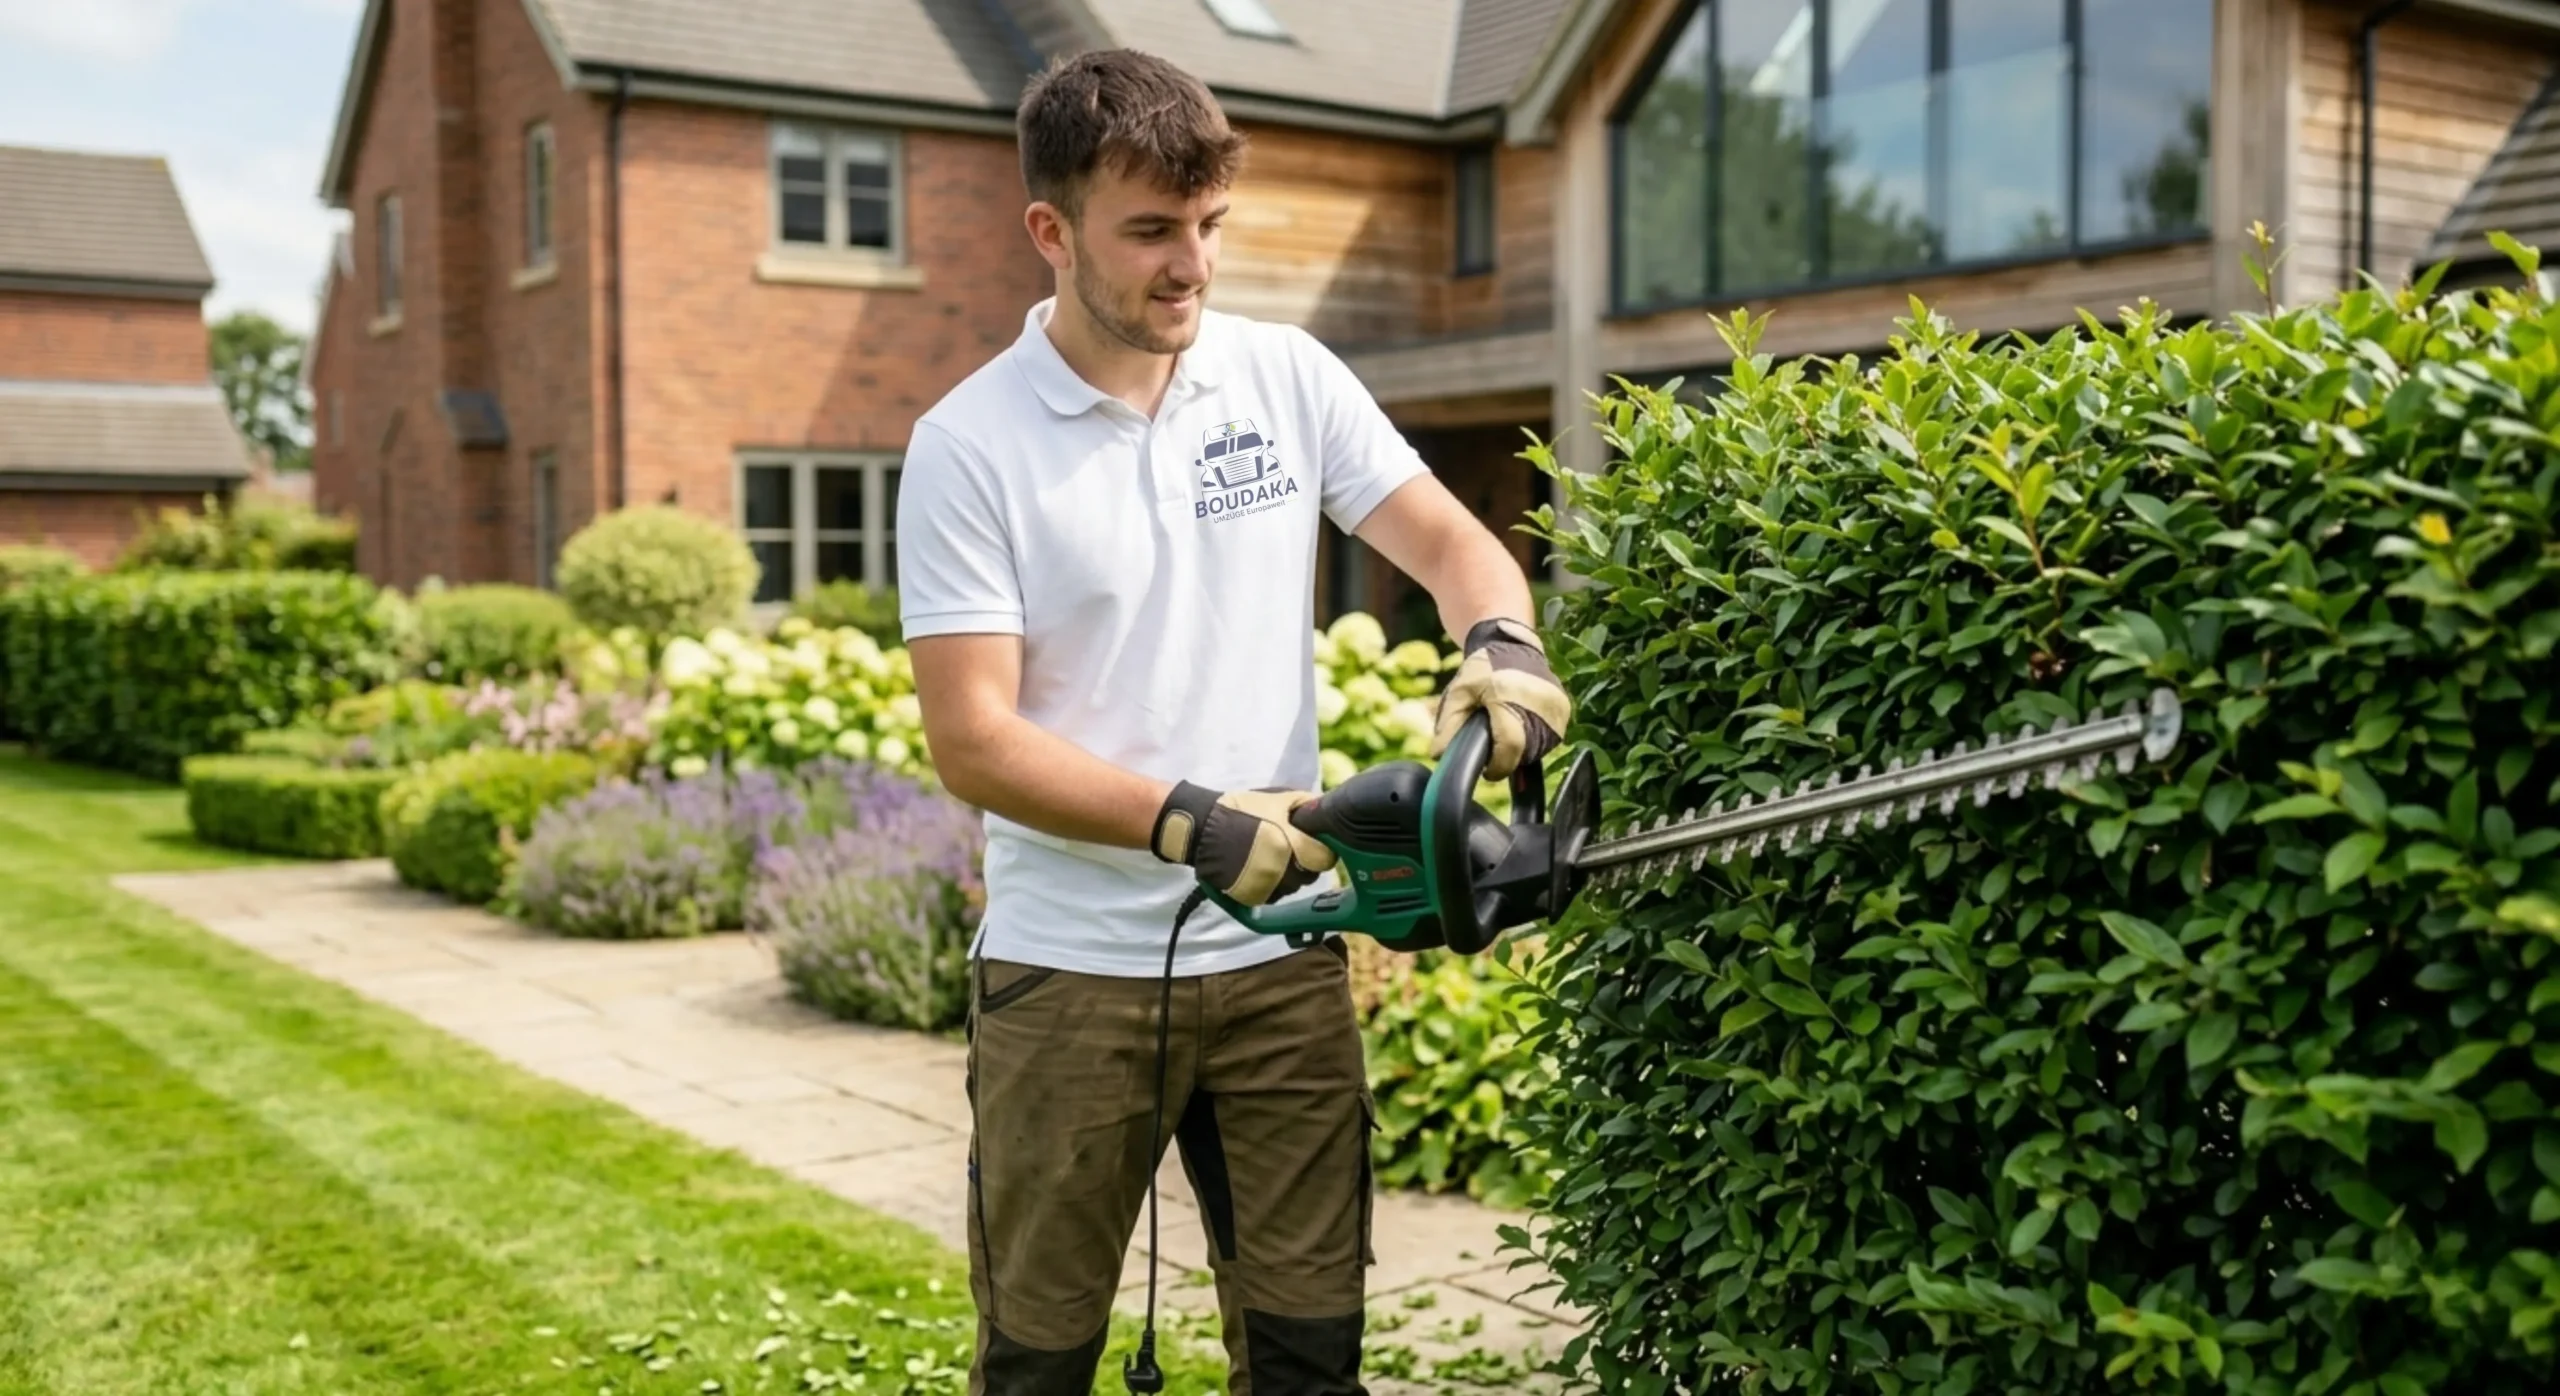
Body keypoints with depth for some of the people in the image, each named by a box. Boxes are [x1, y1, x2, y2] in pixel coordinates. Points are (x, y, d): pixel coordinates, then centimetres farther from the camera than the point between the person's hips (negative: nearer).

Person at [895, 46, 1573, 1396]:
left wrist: (1500, 644, -18)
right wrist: (1186, 821, -24)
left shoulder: (1288, 376, 2)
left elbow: (1448, 540, 4)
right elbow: (971, 738, -14)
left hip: (1281, 954, 3)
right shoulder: (970, 444, -9)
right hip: (1070, 968, -3)